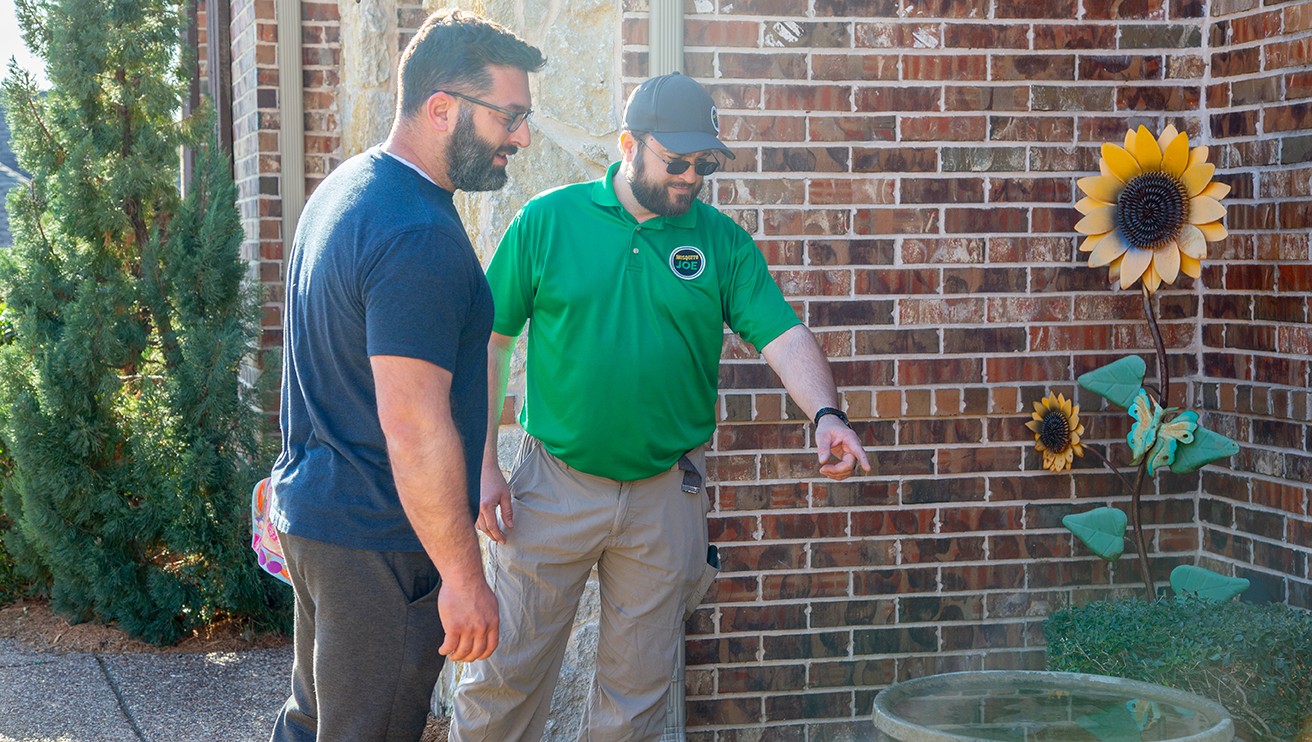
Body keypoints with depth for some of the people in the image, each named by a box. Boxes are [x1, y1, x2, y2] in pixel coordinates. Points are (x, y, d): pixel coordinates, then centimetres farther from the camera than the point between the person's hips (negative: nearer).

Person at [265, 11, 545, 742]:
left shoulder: (346, 187, 9)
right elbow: (414, 427, -27)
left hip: (310, 510, 10)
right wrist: (465, 576, -21)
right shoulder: (419, 238, -24)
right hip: (377, 542, -10)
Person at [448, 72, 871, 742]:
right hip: (554, 485, -1)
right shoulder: (549, 220, -4)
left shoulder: (722, 241, 1)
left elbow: (784, 337, -7)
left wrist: (826, 415, -26)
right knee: (504, 675, 5)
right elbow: (488, 341, -1)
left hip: (666, 497, 2)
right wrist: (483, 465, -6)